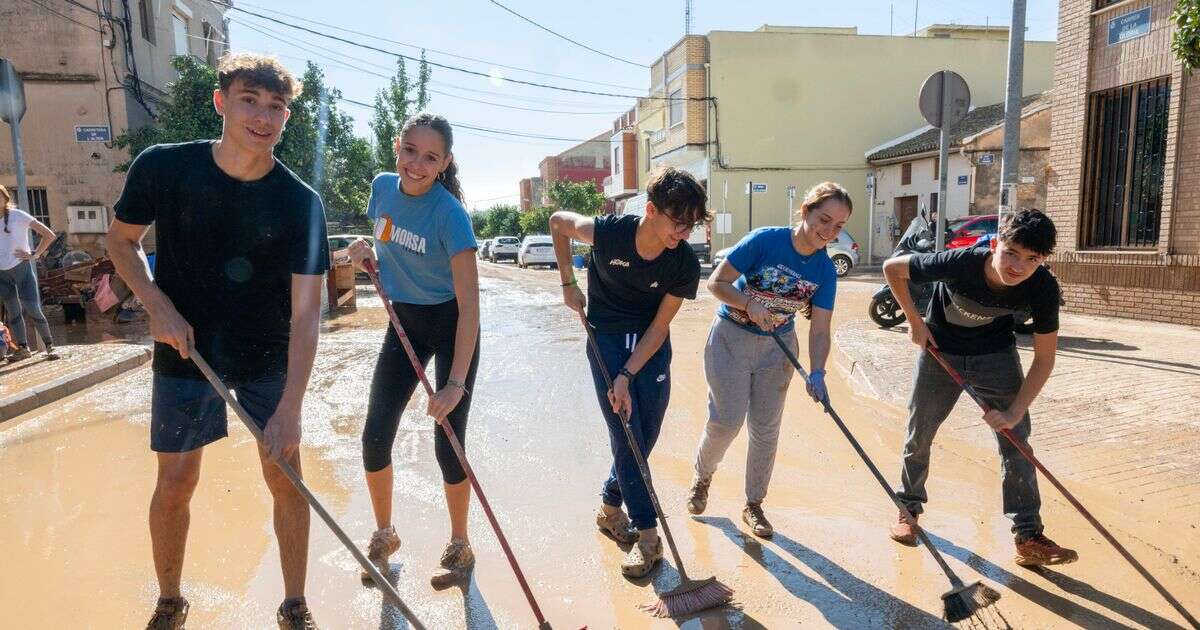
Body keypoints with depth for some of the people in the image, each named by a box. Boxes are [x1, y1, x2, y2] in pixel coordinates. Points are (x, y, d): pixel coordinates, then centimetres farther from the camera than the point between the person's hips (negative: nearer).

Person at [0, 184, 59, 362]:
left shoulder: (17, 215, -8)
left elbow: (49, 235, -11)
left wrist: (35, 255, -12)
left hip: (21, 267, -5)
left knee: (33, 309, -9)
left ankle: (49, 346, 1)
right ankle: (22, 348, 16)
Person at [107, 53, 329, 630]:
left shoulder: (301, 204, -17)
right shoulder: (162, 167, -12)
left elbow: (306, 310, -21)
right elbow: (121, 240, 5)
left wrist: (289, 409, -28)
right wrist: (158, 306, -13)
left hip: (268, 359, 0)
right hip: (185, 350, 1)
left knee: (286, 477, 3)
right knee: (175, 483, 7)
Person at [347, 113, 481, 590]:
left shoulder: (449, 214, -24)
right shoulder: (383, 186, -5)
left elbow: (469, 302, -28)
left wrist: (456, 382, -33)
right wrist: (367, 251, -10)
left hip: (451, 325, -5)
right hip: (404, 320, 6)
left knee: (447, 444, -3)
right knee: (375, 436, 2)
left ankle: (460, 547, 20)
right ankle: (384, 535, 26)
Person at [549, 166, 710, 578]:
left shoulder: (685, 263, -18)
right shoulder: (609, 233, -24)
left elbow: (660, 325, -13)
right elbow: (558, 222, -4)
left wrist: (627, 375, -19)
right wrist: (568, 284, -3)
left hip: (652, 344, 3)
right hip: (607, 338, -2)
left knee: (646, 436, 7)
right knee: (627, 437, -5)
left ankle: (610, 508, 30)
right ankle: (647, 534, 4)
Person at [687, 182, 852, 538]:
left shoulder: (825, 270, -10)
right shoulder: (764, 241, -22)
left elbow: (819, 329, -13)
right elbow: (716, 283, -17)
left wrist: (816, 373, -27)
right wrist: (750, 303, -32)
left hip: (778, 346, 4)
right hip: (731, 337, -4)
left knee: (766, 428, 7)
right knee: (727, 421, -7)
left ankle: (753, 505, 24)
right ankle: (702, 477, 24)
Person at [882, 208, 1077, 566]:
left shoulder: (1044, 288, -26)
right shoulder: (959, 263, -34)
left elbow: (1044, 358, -16)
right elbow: (892, 268, -17)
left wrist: (1015, 412, -23)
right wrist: (915, 322, -14)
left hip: (996, 353, 2)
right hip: (940, 349, -1)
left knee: (1015, 437, -5)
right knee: (919, 432, 6)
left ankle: (1028, 537, 4)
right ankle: (909, 506, 28)